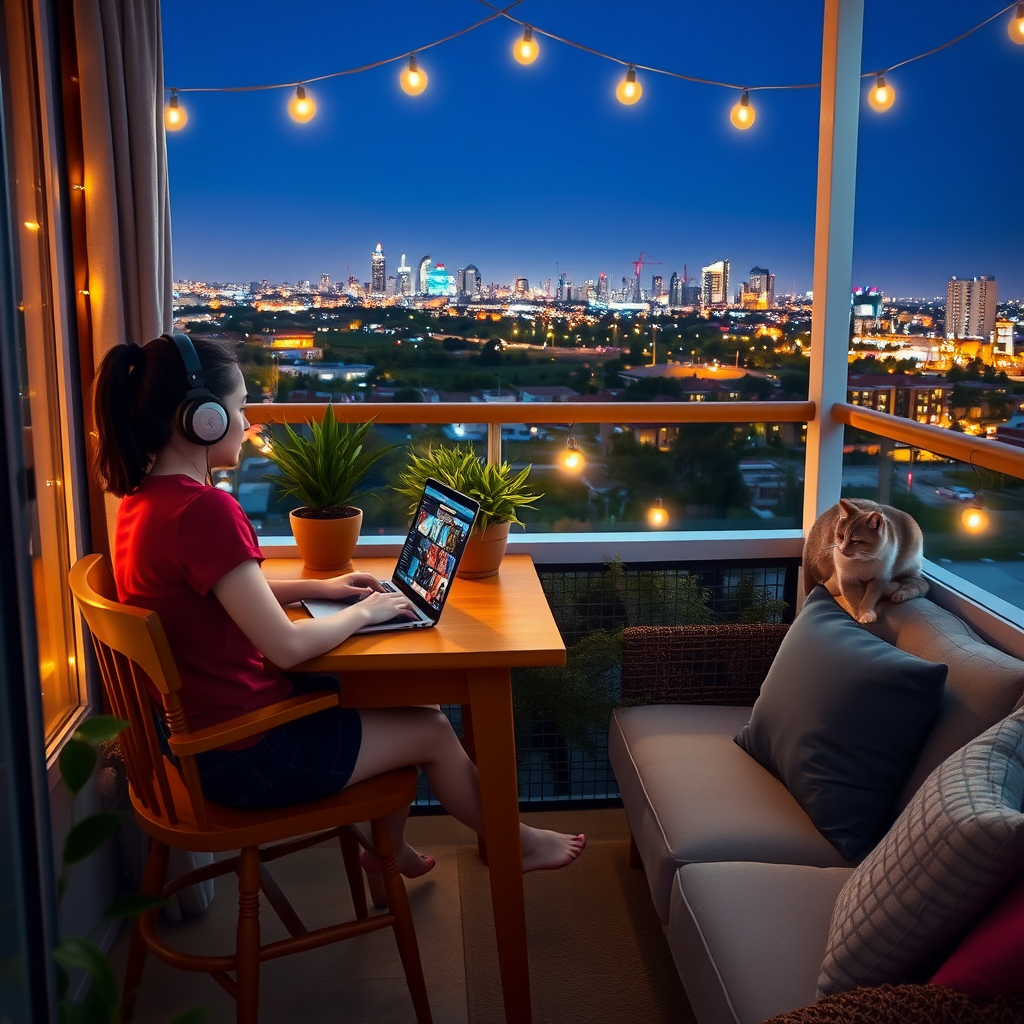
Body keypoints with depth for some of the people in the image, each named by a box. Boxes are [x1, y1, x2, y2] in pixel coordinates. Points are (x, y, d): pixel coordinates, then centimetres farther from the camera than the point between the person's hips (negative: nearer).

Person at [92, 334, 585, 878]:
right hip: (243, 755, -9)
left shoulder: (144, 498, 2)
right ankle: (513, 842, 34)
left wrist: (317, 587, 12)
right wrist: (362, 612, -9)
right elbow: (286, 646, -27)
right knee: (432, 730, 8)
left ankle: (389, 848, 38)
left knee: (402, 699, 21)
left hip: (200, 729, 9)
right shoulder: (203, 510, -28)